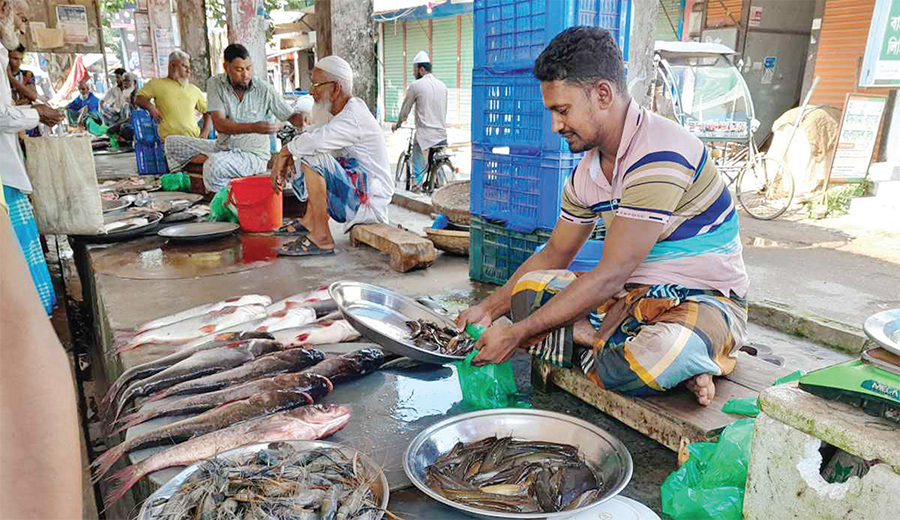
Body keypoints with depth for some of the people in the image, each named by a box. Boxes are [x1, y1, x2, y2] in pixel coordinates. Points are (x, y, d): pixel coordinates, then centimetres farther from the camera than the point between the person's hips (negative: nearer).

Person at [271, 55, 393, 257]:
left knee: (312, 158, -27)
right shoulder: (345, 111, 12)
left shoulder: (353, 118, -19)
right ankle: (311, 219, 9)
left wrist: (285, 152, -16)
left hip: (368, 200, -10)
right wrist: (288, 159, -5)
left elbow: (314, 141, -34)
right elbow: (315, 139, 14)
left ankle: (321, 238, -22)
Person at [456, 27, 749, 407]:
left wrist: (518, 333, -23)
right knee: (528, 289, -7)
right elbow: (554, 256, 13)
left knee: (665, 351, -40)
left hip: (705, 300, -7)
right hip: (633, 294, 7)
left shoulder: (659, 157, -25)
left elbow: (611, 275, -27)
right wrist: (488, 309, 4)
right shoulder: (587, 172, 3)